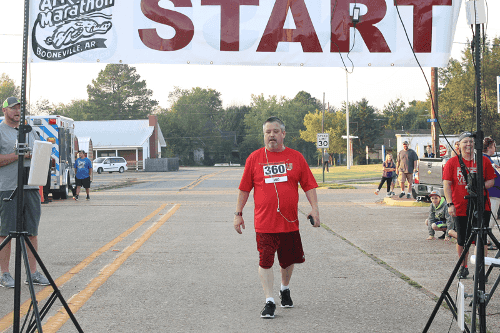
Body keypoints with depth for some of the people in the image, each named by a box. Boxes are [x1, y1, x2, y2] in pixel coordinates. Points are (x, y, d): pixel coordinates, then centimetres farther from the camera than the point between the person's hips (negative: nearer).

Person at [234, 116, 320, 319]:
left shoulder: (296, 157, 4)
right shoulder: (254, 158, 2)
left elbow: (309, 186, 6)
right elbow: (244, 189, 7)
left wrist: (314, 208, -4)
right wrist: (238, 213, 5)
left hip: (290, 222, 2)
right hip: (264, 222, -2)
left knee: (289, 260, 14)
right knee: (265, 262, -6)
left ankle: (285, 289, 40)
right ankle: (269, 302, 1)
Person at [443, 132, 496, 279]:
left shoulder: (484, 161, 4)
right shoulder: (452, 162, 2)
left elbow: (491, 181, 7)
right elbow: (446, 184, -2)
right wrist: (450, 204, -11)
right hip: (460, 207, 0)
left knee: (481, 240, -4)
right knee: (462, 240, 8)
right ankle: (463, 267, 27)